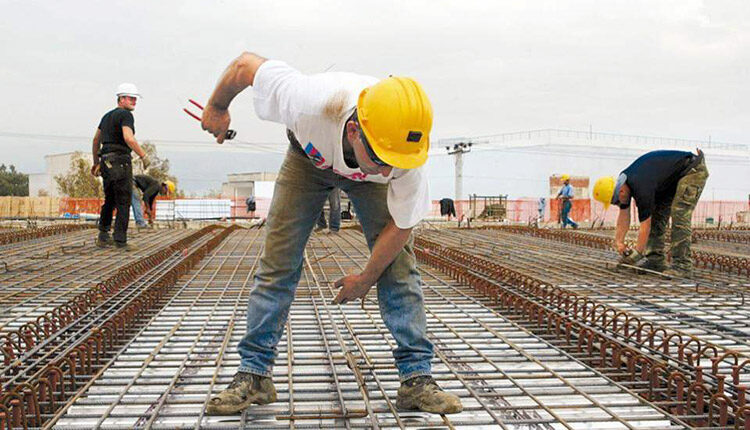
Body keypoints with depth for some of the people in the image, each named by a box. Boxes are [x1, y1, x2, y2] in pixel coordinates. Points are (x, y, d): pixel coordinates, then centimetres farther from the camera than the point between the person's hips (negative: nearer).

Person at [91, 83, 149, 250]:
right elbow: (129, 138, -25)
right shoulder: (126, 115, -9)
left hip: (106, 162, 8)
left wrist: (96, 162, 30)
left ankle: (103, 236, 19)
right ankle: (120, 240, -6)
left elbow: (96, 139, 24)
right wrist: (143, 156, -15)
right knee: (123, 202, -4)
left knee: (109, 200, 19)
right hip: (121, 162, -8)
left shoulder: (107, 115, 19)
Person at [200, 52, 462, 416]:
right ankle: (253, 374, 3)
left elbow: (400, 224, -22)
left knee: (398, 262, -12)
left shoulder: (407, 156, -39)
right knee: (278, 260, -7)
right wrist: (217, 107, -8)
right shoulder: (310, 103, -46)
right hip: (309, 157, 0)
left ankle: (417, 377, -4)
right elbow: (246, 64, -29)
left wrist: (366, 279, -10)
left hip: (364, 178, 1)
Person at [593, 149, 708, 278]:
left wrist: (636, 254, -22)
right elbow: (624, 216, 3)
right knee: (656, 216, 4)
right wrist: (618, 242, 1)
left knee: (679, 216, -19)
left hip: (693, 171, -10)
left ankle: (682, 266, -18)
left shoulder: (641, 188, -34)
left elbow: (645, 226, -28)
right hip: (672, 178, 10)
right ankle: (656, 261, 6)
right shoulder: (622, 181, -7)